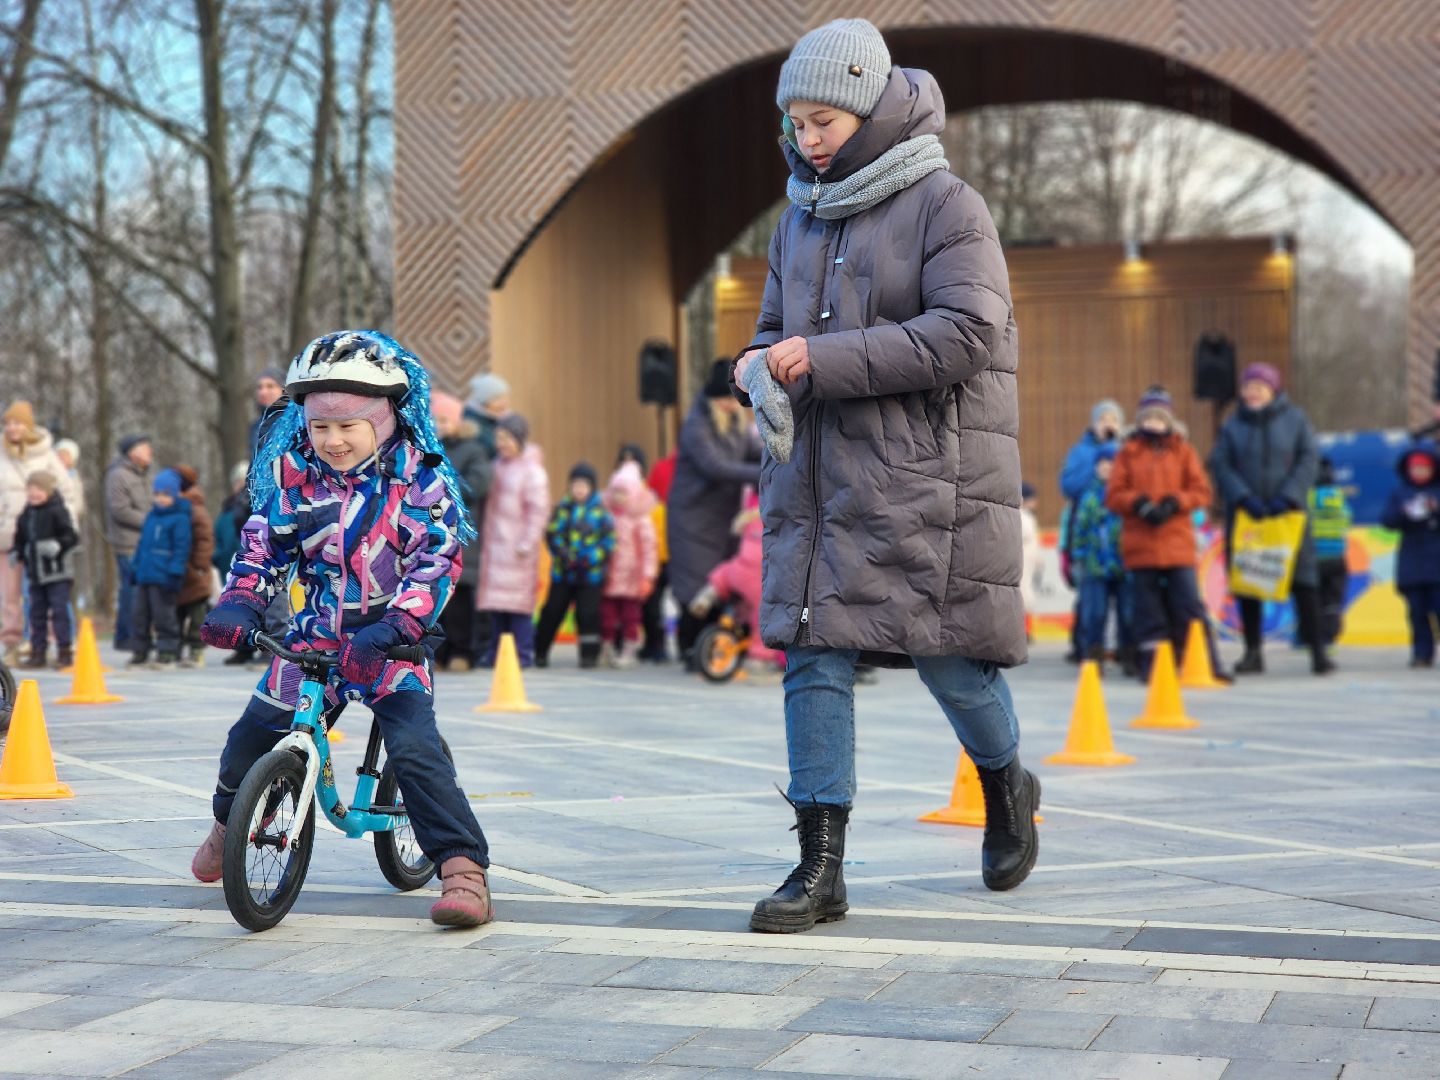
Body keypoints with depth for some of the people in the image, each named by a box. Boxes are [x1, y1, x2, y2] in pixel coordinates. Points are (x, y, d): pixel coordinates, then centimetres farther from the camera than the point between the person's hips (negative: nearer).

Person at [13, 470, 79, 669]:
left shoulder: (57, 511, -11)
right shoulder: (27, 513, 8)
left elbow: (71, 537, -13)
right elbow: (21, 536, 21)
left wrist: (58, 546, -28)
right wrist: (19, 553, 7)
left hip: (58, 572, -7)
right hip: (36, 572, 7)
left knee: (59, 610, -6)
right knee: (37, 612, 10)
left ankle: (64, 651, 0)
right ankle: (37, 652, 17)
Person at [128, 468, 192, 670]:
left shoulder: (180, 519, -9)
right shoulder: (152, 516, 15)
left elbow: (182, 548, -13)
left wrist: (175, 572, -17)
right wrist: (135, 567, 19)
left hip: (163, 578, -8)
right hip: (145, 576, 8)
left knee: (164, 616, -3)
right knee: (141, 614, 11)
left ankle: (167, 654, 5)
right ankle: (139, 652, 20)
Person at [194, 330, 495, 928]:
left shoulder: (418, 476, -11)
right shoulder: (291, 473, 0)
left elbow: (438, 559, -17)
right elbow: (262, 546, 6)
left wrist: (393, 626, -30)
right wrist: (238, 605, -12)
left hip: (393, 644, -4)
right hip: (314, 638, 4)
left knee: (416, 752, -22)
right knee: (251, 736, 6)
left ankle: (464, 873, -20)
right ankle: (229, 823, 38)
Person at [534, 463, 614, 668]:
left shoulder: (600, 510, 0)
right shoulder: (563, 507, 5)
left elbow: (609, 540, -2)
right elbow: (552, 534, 3)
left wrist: (592, 557, -13)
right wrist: (563, 553, -12)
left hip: (590, 573, -2)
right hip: (562, 572, 2)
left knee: (587, 614, -4)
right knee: (552, 611, 5)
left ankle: (589, 654, 6)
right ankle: (540, 651, 17)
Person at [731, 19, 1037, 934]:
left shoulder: (947, 204, -6)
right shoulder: (803, 217, 15)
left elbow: (965, 333, -17)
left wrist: (824, 361, -20)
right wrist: (762, 367, -2)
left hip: (924, 481, -5)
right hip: (819, 481, 6)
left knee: (948, 658, 3)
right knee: (814, 659, -2)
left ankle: (1007, 788, 34)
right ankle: (821, 867, 2)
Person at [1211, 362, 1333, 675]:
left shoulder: (1294, 419, 3)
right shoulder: (1233, 424, 6)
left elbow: (1308, 459, -2)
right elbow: (1220, 465, -1)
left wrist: (1288, 497, -13)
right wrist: (1243, 497, -15)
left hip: (1288, 513, -2)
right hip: (1245, 515, 2)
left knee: (1303, 580, -6)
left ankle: (1317, 650, -2)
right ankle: (1253, 652, 11)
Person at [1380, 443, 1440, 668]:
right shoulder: (1400, 492, 10)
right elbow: (1387, 520, 3)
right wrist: (1405, 513, -14)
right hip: (1411, 563, 2)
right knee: (1417, 610, 1)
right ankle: (1422, 652, 4)